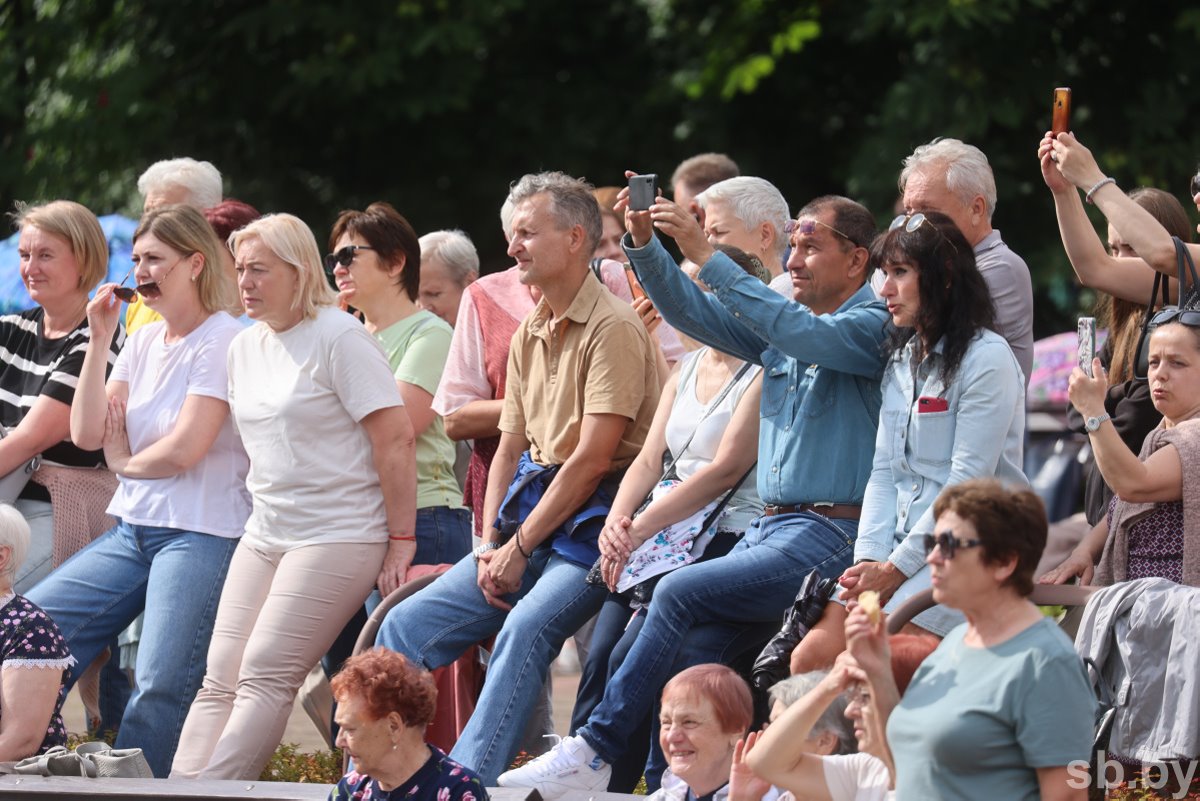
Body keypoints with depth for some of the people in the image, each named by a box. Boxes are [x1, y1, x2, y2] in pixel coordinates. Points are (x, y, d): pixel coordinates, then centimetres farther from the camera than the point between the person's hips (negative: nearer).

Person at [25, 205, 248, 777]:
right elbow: (86, 433, 6)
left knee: (159, 692, -17)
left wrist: (124, 462, 3)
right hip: (131, 531, 8)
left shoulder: (222, 340, -9)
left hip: (199, 535, -8)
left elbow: (184, 449, -16)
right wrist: (99, 341, 2)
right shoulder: (144, 342, 14)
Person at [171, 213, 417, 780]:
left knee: (265, 675, -16)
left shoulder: (339, 338, -10)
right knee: (220, 680, -3)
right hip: (264, 537, 8)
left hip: (339, 536, -8)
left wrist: (401, 540, -13)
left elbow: (396, 440, -13)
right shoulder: (244, 348, 14)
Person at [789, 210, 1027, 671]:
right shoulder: (902, 360, 18)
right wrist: (869, 560, -2)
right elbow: (883, 471, 14)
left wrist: (896, 568, -13)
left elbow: (967, 482, -13)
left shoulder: (987, 358, -8)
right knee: (811, 655, -12)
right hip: (899, 547, 8)